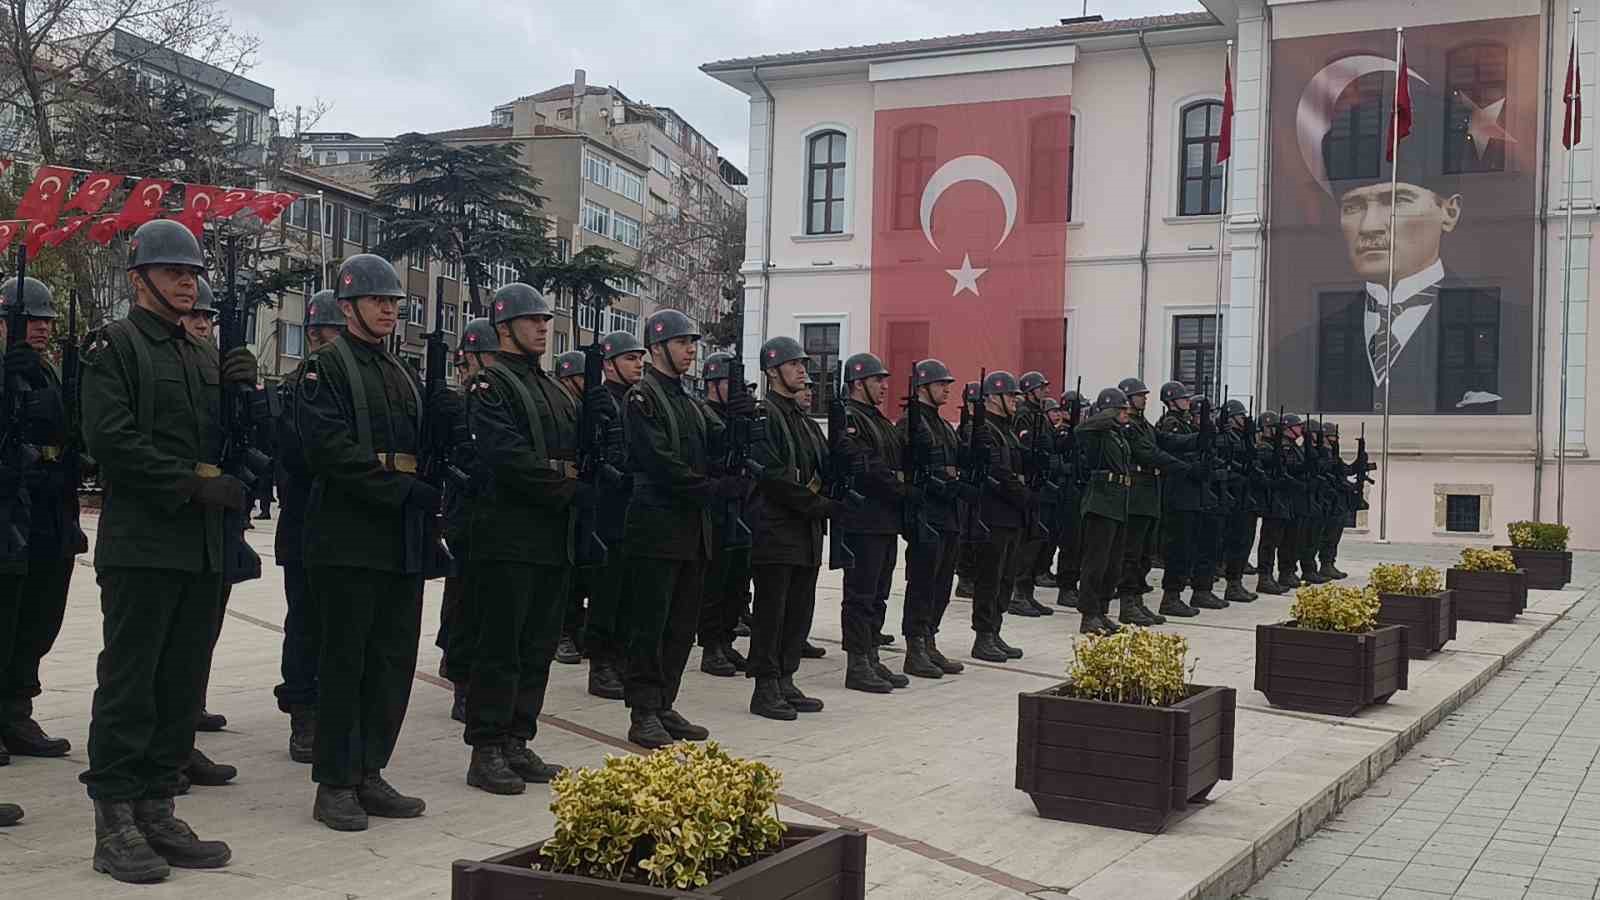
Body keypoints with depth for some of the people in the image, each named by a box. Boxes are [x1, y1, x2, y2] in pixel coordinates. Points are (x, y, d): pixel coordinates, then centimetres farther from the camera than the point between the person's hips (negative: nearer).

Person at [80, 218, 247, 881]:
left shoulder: (204, 357, 19)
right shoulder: (114, 345, -2)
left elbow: (227, 442, 19)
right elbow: (111, 439, -14)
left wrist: (242, 391, 1)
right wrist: (193, 486, -17)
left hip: (204, 546, 7)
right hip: (141, 544, -7)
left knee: (182, 684, 10)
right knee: (129, 683, -3)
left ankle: (155, 809, 18)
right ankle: (115, 825, 4)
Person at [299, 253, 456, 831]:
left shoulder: (403, 374, 19)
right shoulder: (327, 367, -4)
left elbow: (421, 447, 21)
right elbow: (332, 450, -16)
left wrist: (445, 416, 1)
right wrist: (405, 491, -20)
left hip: (403, 541, 7)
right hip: (349, 538, -7)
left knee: (394, 660, 9)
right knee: (344, 661, -1)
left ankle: (369, 774, 19)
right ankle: (334, 784, 8)